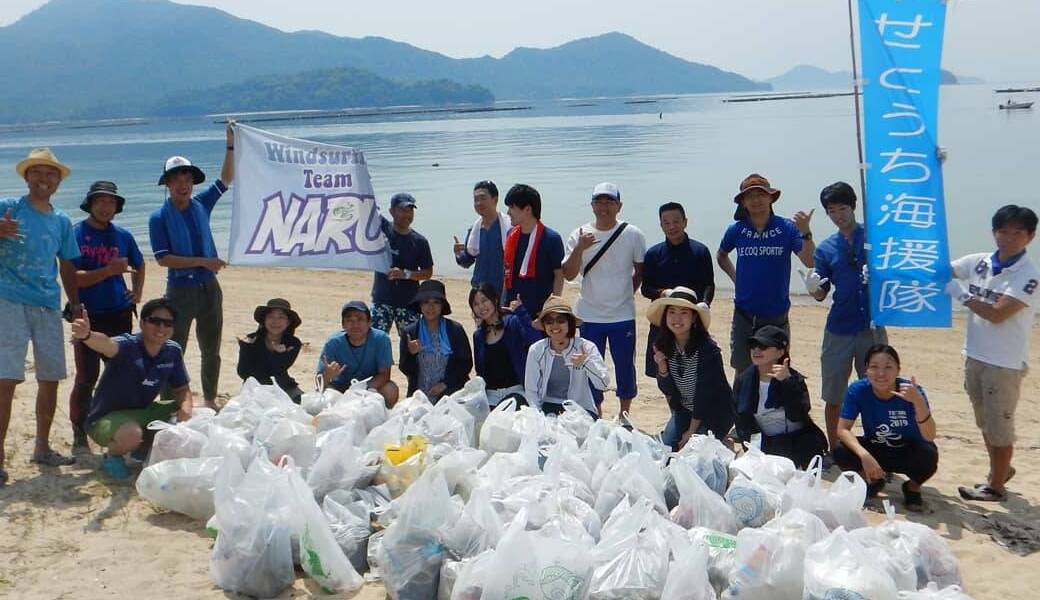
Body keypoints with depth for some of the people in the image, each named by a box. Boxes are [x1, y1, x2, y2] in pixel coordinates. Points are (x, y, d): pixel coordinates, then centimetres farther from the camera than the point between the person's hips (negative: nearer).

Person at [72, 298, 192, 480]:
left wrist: (185, 408, -19)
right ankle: (112, 455, -1)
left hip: (143, 413, 6)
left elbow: (181, 389, 5)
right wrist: (87, 335, -72)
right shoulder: (128, 345, -25)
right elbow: (106, 345, -48)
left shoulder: (173, 352, -6)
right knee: (131, 434, -37)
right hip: (107, 418, -6)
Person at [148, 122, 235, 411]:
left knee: (211, 350, 14)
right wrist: (202, 262, -18)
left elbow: (226, 179, 8)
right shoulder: (159, 217, -7)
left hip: (209, 287, 5)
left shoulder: (201, 205, 7)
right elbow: (163, 259, -14)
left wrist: (231, 145, -2)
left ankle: (210, 400, 27)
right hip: (180, 290, -5)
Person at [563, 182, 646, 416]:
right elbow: (569, 275, -8)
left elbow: (641, 270, 8)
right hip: (589, 316, 0)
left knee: (625, 367, 9)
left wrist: (627, 292, 2)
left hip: (623, 315, 0)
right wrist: (580, 248, -21)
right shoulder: (579, 235, -3)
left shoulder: (632, 235, -3)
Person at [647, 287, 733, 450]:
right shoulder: (661, 346, -8)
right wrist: (662, 368, -26)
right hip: (684, 410, 5)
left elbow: (705, 392, -21)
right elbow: (668, 390, -5)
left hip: (715, 412, -5)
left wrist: (691, 431, -15)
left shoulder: (707, 348, -25)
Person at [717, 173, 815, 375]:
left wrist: (805, 233, -29)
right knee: (743, 373, 8)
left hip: (776, 316, -1)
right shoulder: (736, 230, -1)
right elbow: (721, 256, 20)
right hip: (744, 317, 1)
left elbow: (809, 262, -15)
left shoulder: (786, 228, -7)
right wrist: (736, 278, 7)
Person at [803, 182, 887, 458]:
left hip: (872, 327, -2)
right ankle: (833, 451, 19)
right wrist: (812, 287, -16)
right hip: (839, 329, 2)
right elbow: (821, 294, 7)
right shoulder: (826, 249, 7)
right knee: (833, 396, 6)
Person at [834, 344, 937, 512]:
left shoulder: (912, 392, -25)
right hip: (876, 451, 2)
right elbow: (843, 429, -19)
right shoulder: (858, 390, -20)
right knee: (841, 452, -25)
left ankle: (913, 486, 2)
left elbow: (929, 436, -34)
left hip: (908, 453, -2)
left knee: (928, 455, -34)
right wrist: (864, 455, -36)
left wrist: (918, 401, -50)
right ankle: (873, 481, 8)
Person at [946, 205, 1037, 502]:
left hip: (1005, 363, -6)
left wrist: (960, 293, -18)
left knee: (999, 427, 5)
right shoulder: (980, 262, 2)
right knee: (985, 423, 21)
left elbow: (998, 314, -21)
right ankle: (1001, 470, 41)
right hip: (975, 356, 6)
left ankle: (996, 486, 20)